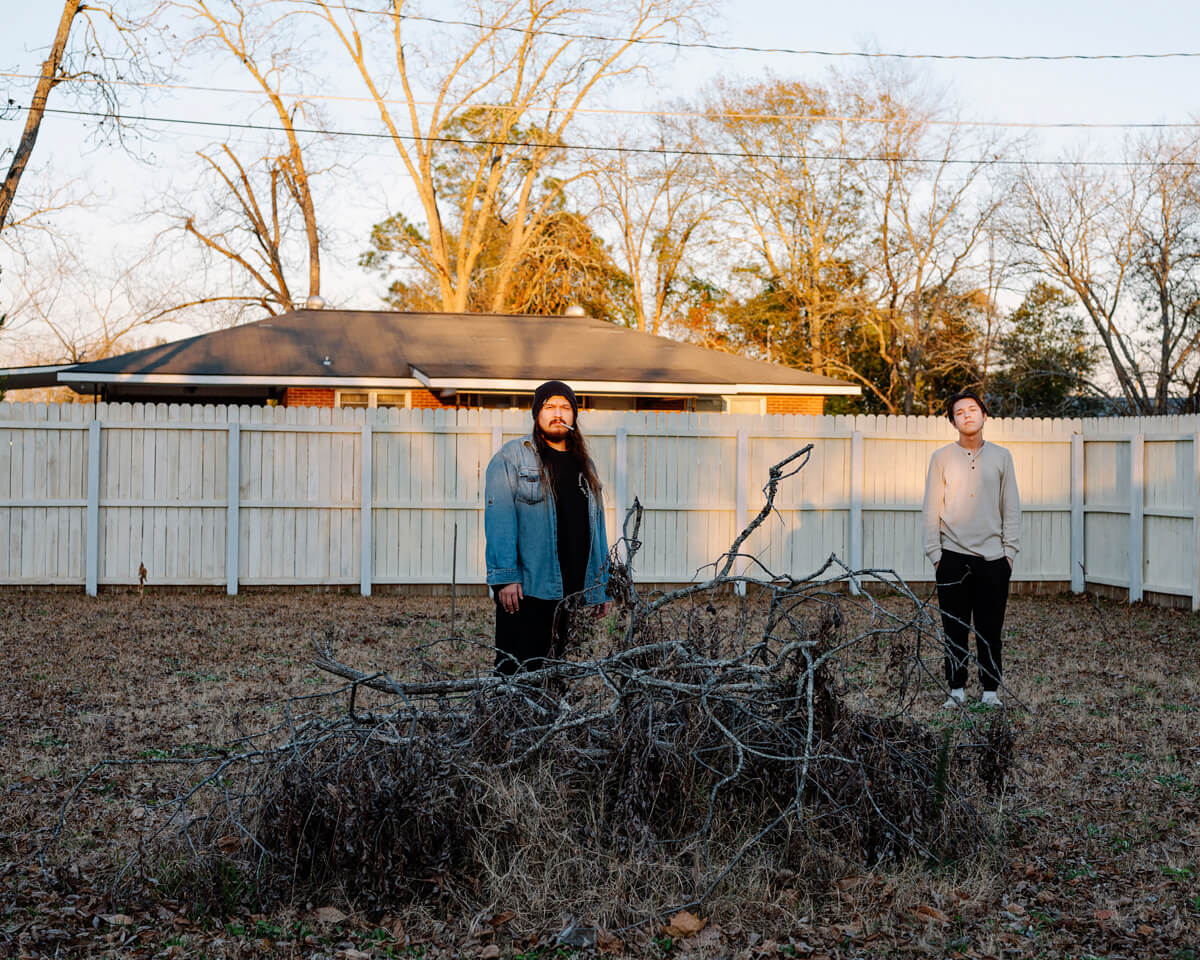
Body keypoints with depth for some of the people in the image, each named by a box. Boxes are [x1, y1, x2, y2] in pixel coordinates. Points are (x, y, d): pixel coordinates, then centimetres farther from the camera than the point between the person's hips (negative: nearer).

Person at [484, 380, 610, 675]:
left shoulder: (584, 465, 18)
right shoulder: (512, 457, 0)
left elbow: (596, 527, 20)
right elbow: (499, 519, -9)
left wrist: (600, 586, 15)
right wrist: (505, 577, -18)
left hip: (570, 592, 6)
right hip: (524, 589, -5)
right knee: (518, 673, -5)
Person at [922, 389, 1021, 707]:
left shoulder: (1001, 456, 7)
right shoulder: (941, 458, 4)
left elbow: (1011, 507, 8)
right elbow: (932, 510, 4)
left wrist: (1010, 550, 2)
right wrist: (935, 554, -2)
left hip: (993, 557, 1)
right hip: (952, 556, 0)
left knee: (990, 630, 4)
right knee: (955, 629, 3)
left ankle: (990, 690, 14)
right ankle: (957, 689, 13)